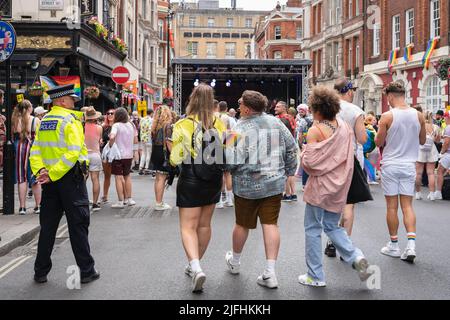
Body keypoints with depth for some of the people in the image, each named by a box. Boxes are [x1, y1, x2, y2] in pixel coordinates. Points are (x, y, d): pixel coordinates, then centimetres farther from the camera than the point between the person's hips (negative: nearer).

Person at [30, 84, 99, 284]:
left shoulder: (43, 122, 11)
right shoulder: (70, 120, -11)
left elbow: (35, 152, 5)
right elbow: (73, 153, -22)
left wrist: (40, 171, -8)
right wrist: (53, 174, -21)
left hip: (50, 180, 7)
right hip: (70, 178, -6)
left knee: (47, 226, 12)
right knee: (78, 225, 1)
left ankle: (41, 271, 18)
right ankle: (86, 270, 9)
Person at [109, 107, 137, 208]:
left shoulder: (116, 125, -12)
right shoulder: (131, 125, 7)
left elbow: (112, 137, -28)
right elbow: (135, 139, 13)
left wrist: (110, 145, -12)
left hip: (118, 154, -6)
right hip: (129, 155, 6)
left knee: (118, 178, -1)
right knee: (127, 176, 18)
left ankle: (121, 201, 0)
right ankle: (128, 199, 24)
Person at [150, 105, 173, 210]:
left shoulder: (155, 125, 10)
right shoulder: (167, 125, -11)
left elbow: (153, 139, 10)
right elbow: (168, 141, -18)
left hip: (155, 152, 8)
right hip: (164, 153, -8)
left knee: (158, 178, 13)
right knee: (162, 178, -4)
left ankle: (158, 202, 20)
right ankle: (159, 204, -2)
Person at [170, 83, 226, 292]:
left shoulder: (183, 125, -14)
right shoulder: (219, 125, -2)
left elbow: (176, 159, -13)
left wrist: (171, 150, 8)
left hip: (191, 181, -4)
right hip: (213, 181, 5)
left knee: (188, 227, 0)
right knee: (204, 224, 17)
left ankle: (195, 266, -21)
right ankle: (195, 266, 31)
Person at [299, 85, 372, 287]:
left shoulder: (315, 131, -16)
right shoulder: (344, 126, 3)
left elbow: (308, 163, -17)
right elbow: (349, 155, 10)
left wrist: (303, 153, 2)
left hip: (320, 186, -6)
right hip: (339, 186, 6)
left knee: (313, 229, 6)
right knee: (332, 226, 19)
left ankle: (315, 276, 12)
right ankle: (356, 257, -2)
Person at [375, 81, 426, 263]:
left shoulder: (387, 116, -12)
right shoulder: (418, 115, -1)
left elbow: (379, 142, -6)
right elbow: (422, 140, 11)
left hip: (390, 165, -3)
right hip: (409, 165, 3)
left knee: (392, 206, 6)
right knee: (407, 205, 7)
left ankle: (394, 246, 14)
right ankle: (411, 244, -5)